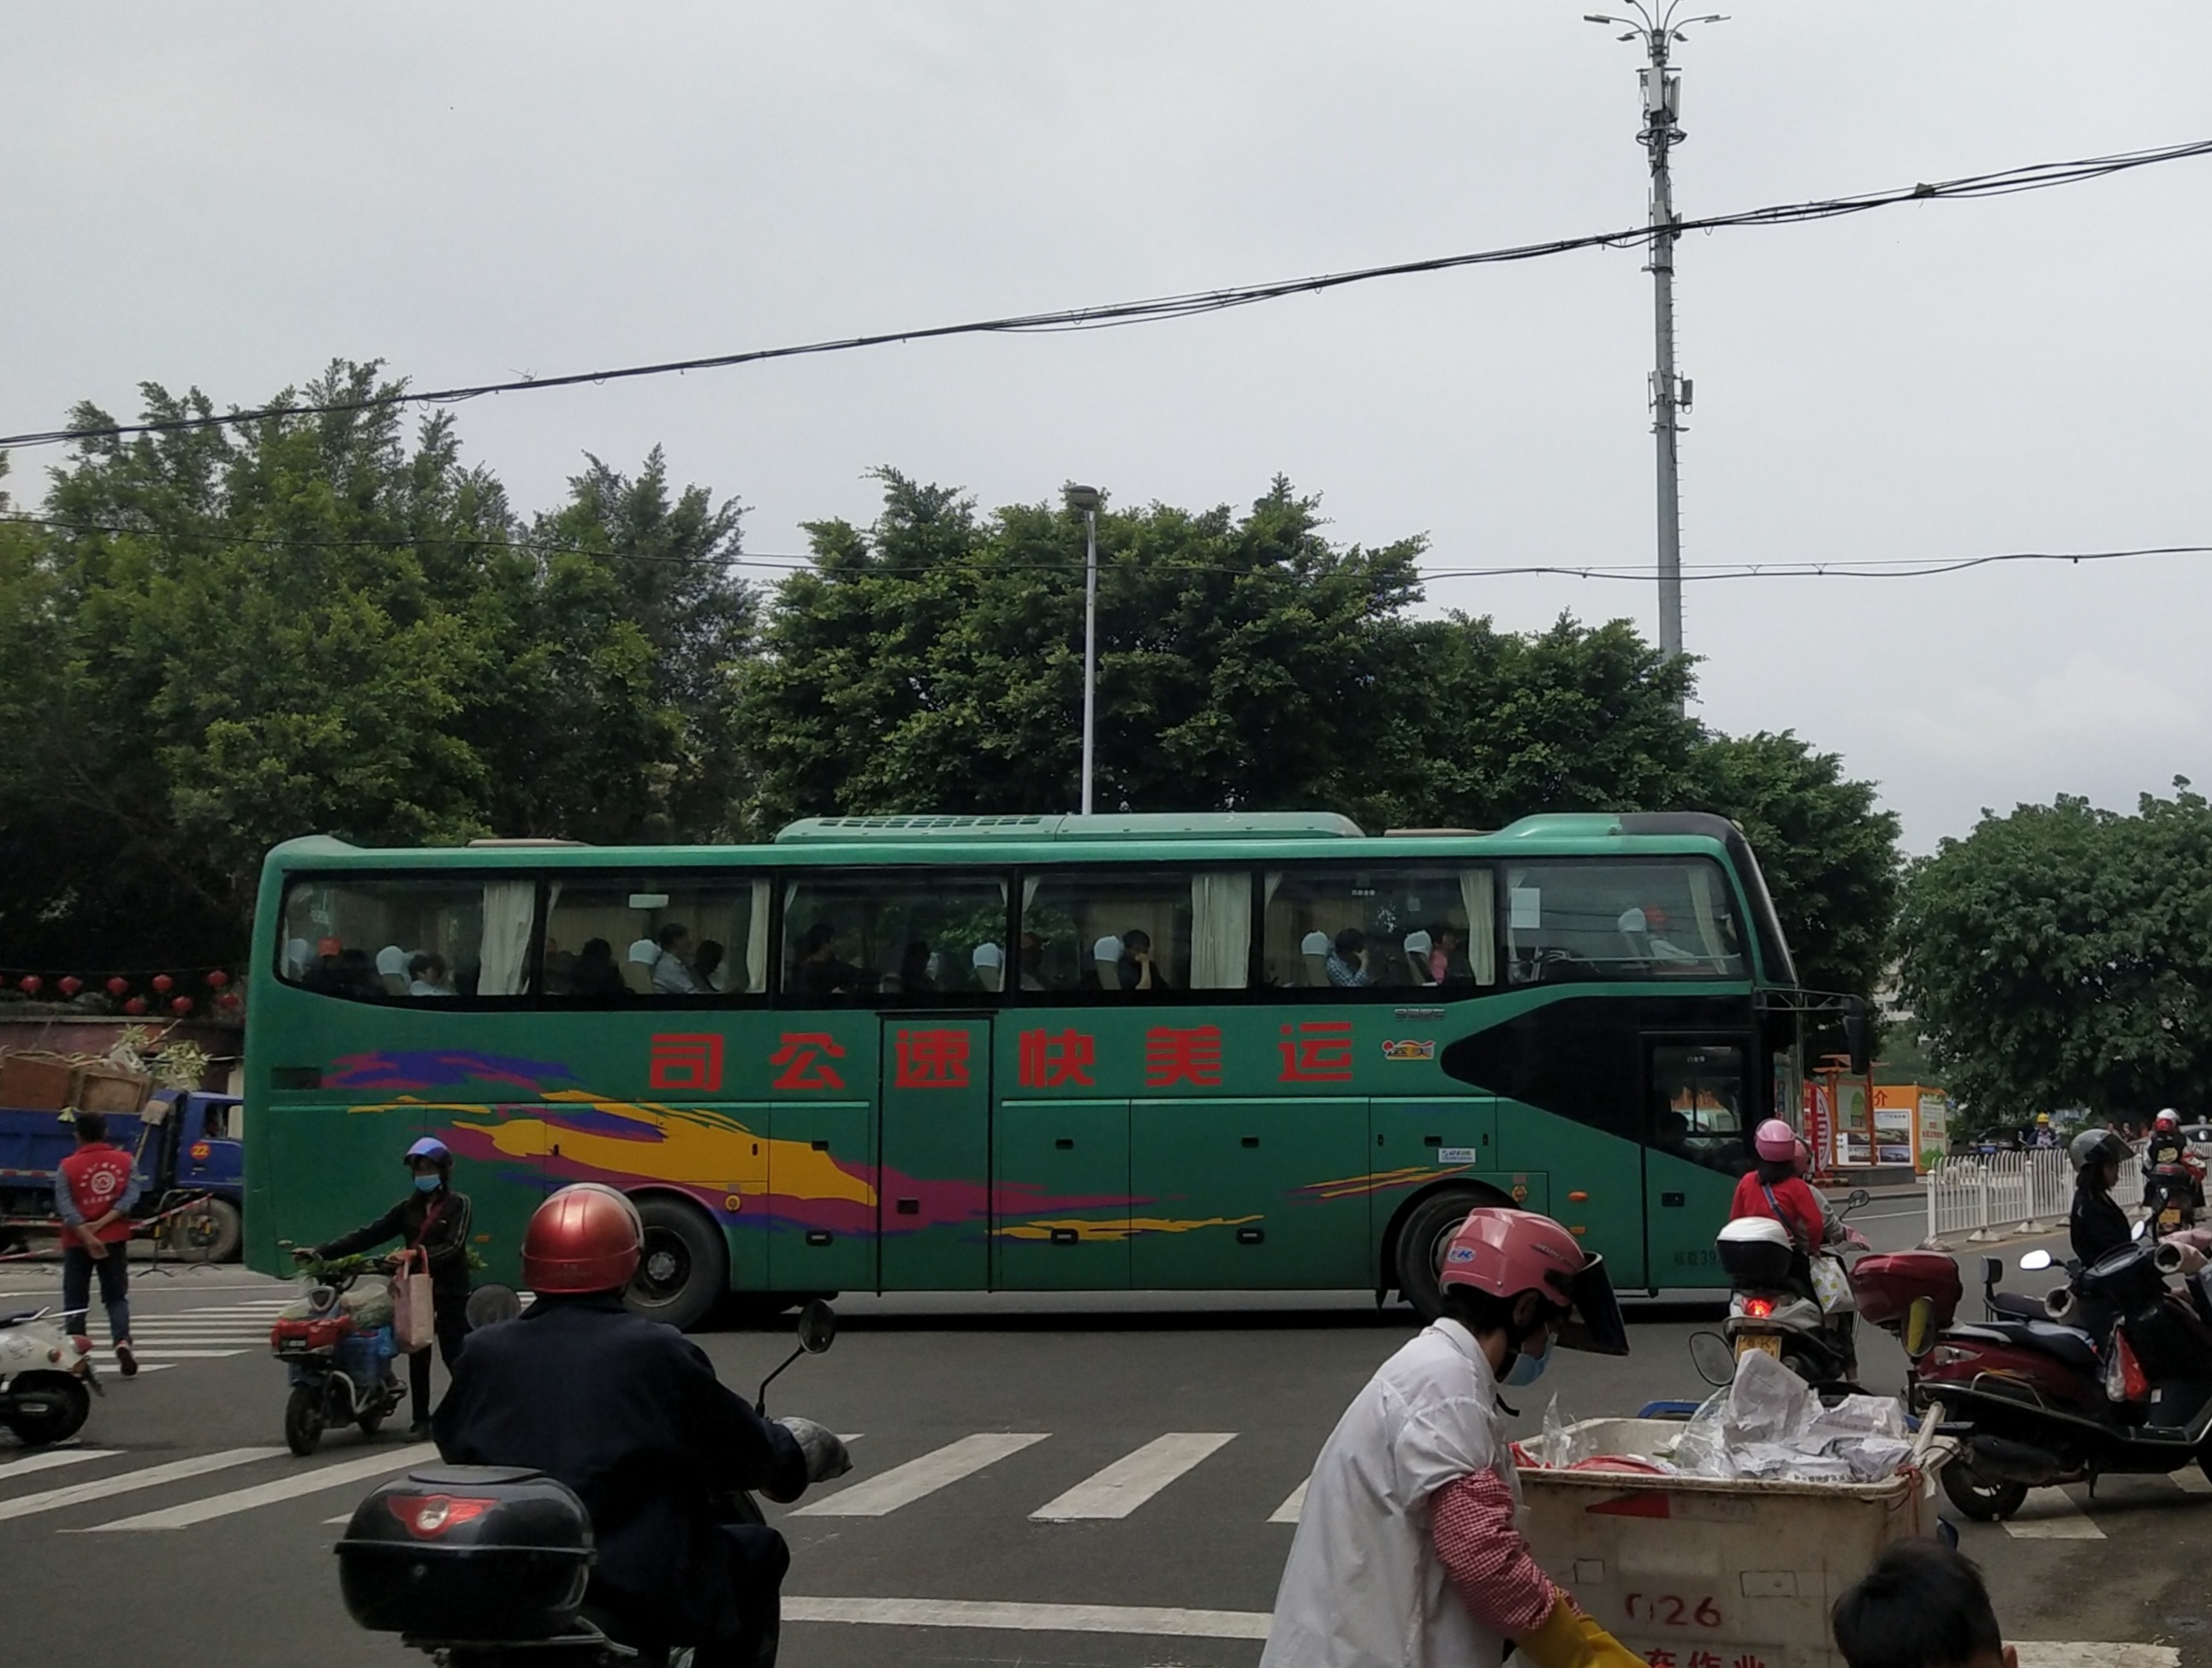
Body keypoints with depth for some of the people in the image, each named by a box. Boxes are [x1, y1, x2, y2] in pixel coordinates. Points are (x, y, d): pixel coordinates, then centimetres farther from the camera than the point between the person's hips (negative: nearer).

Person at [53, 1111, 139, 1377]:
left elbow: (65, 1207, -15)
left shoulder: (68, 1167, -6)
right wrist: (102, 1223, -14)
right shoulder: (124, 1161, 0)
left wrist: (86, 1236, -20)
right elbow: (130, 1197, -10)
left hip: (77, 1242, -2)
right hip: (114, 1240, 2)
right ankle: (122, 1341, -14)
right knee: (116, 1297, 9)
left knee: (75, 1300, 8)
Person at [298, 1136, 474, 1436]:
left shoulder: (458, 1204, -3)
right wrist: (321, 1252, -3)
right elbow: (369, 1235, 6)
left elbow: (453, 1245, -15)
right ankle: (421, 1420, 11)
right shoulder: (409, 1207, 12)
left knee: (455, 1355, -3)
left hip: (450, 1290, -5)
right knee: (417, 1357, 5)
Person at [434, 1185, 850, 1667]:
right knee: (757, 1551, 19)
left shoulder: (484, 1353, 1)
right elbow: (749, 1451, 1)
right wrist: (791, 1452, 23)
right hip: (640, 1594, -4)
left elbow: (453, 1444, 19)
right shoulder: (658, 1352, -9)